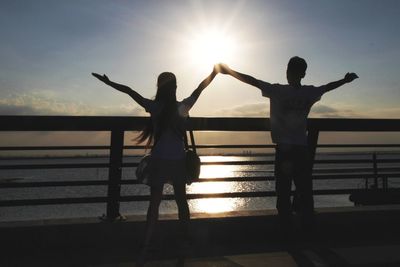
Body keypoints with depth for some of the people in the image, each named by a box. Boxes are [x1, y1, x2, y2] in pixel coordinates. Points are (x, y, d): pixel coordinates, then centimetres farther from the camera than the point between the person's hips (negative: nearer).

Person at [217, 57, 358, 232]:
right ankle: (308, 225, 16)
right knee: (305, 191, 11)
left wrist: (228, 71, 6)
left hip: (283, 150, -3)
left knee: (283, 191, 3)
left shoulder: (278, 91, -8)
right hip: (302, 150, 3)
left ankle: (286, 226, 7)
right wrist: (345, 80, 41)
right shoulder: (309, 93, 2)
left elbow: (252, 80, -4)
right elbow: (328, 87, 21)